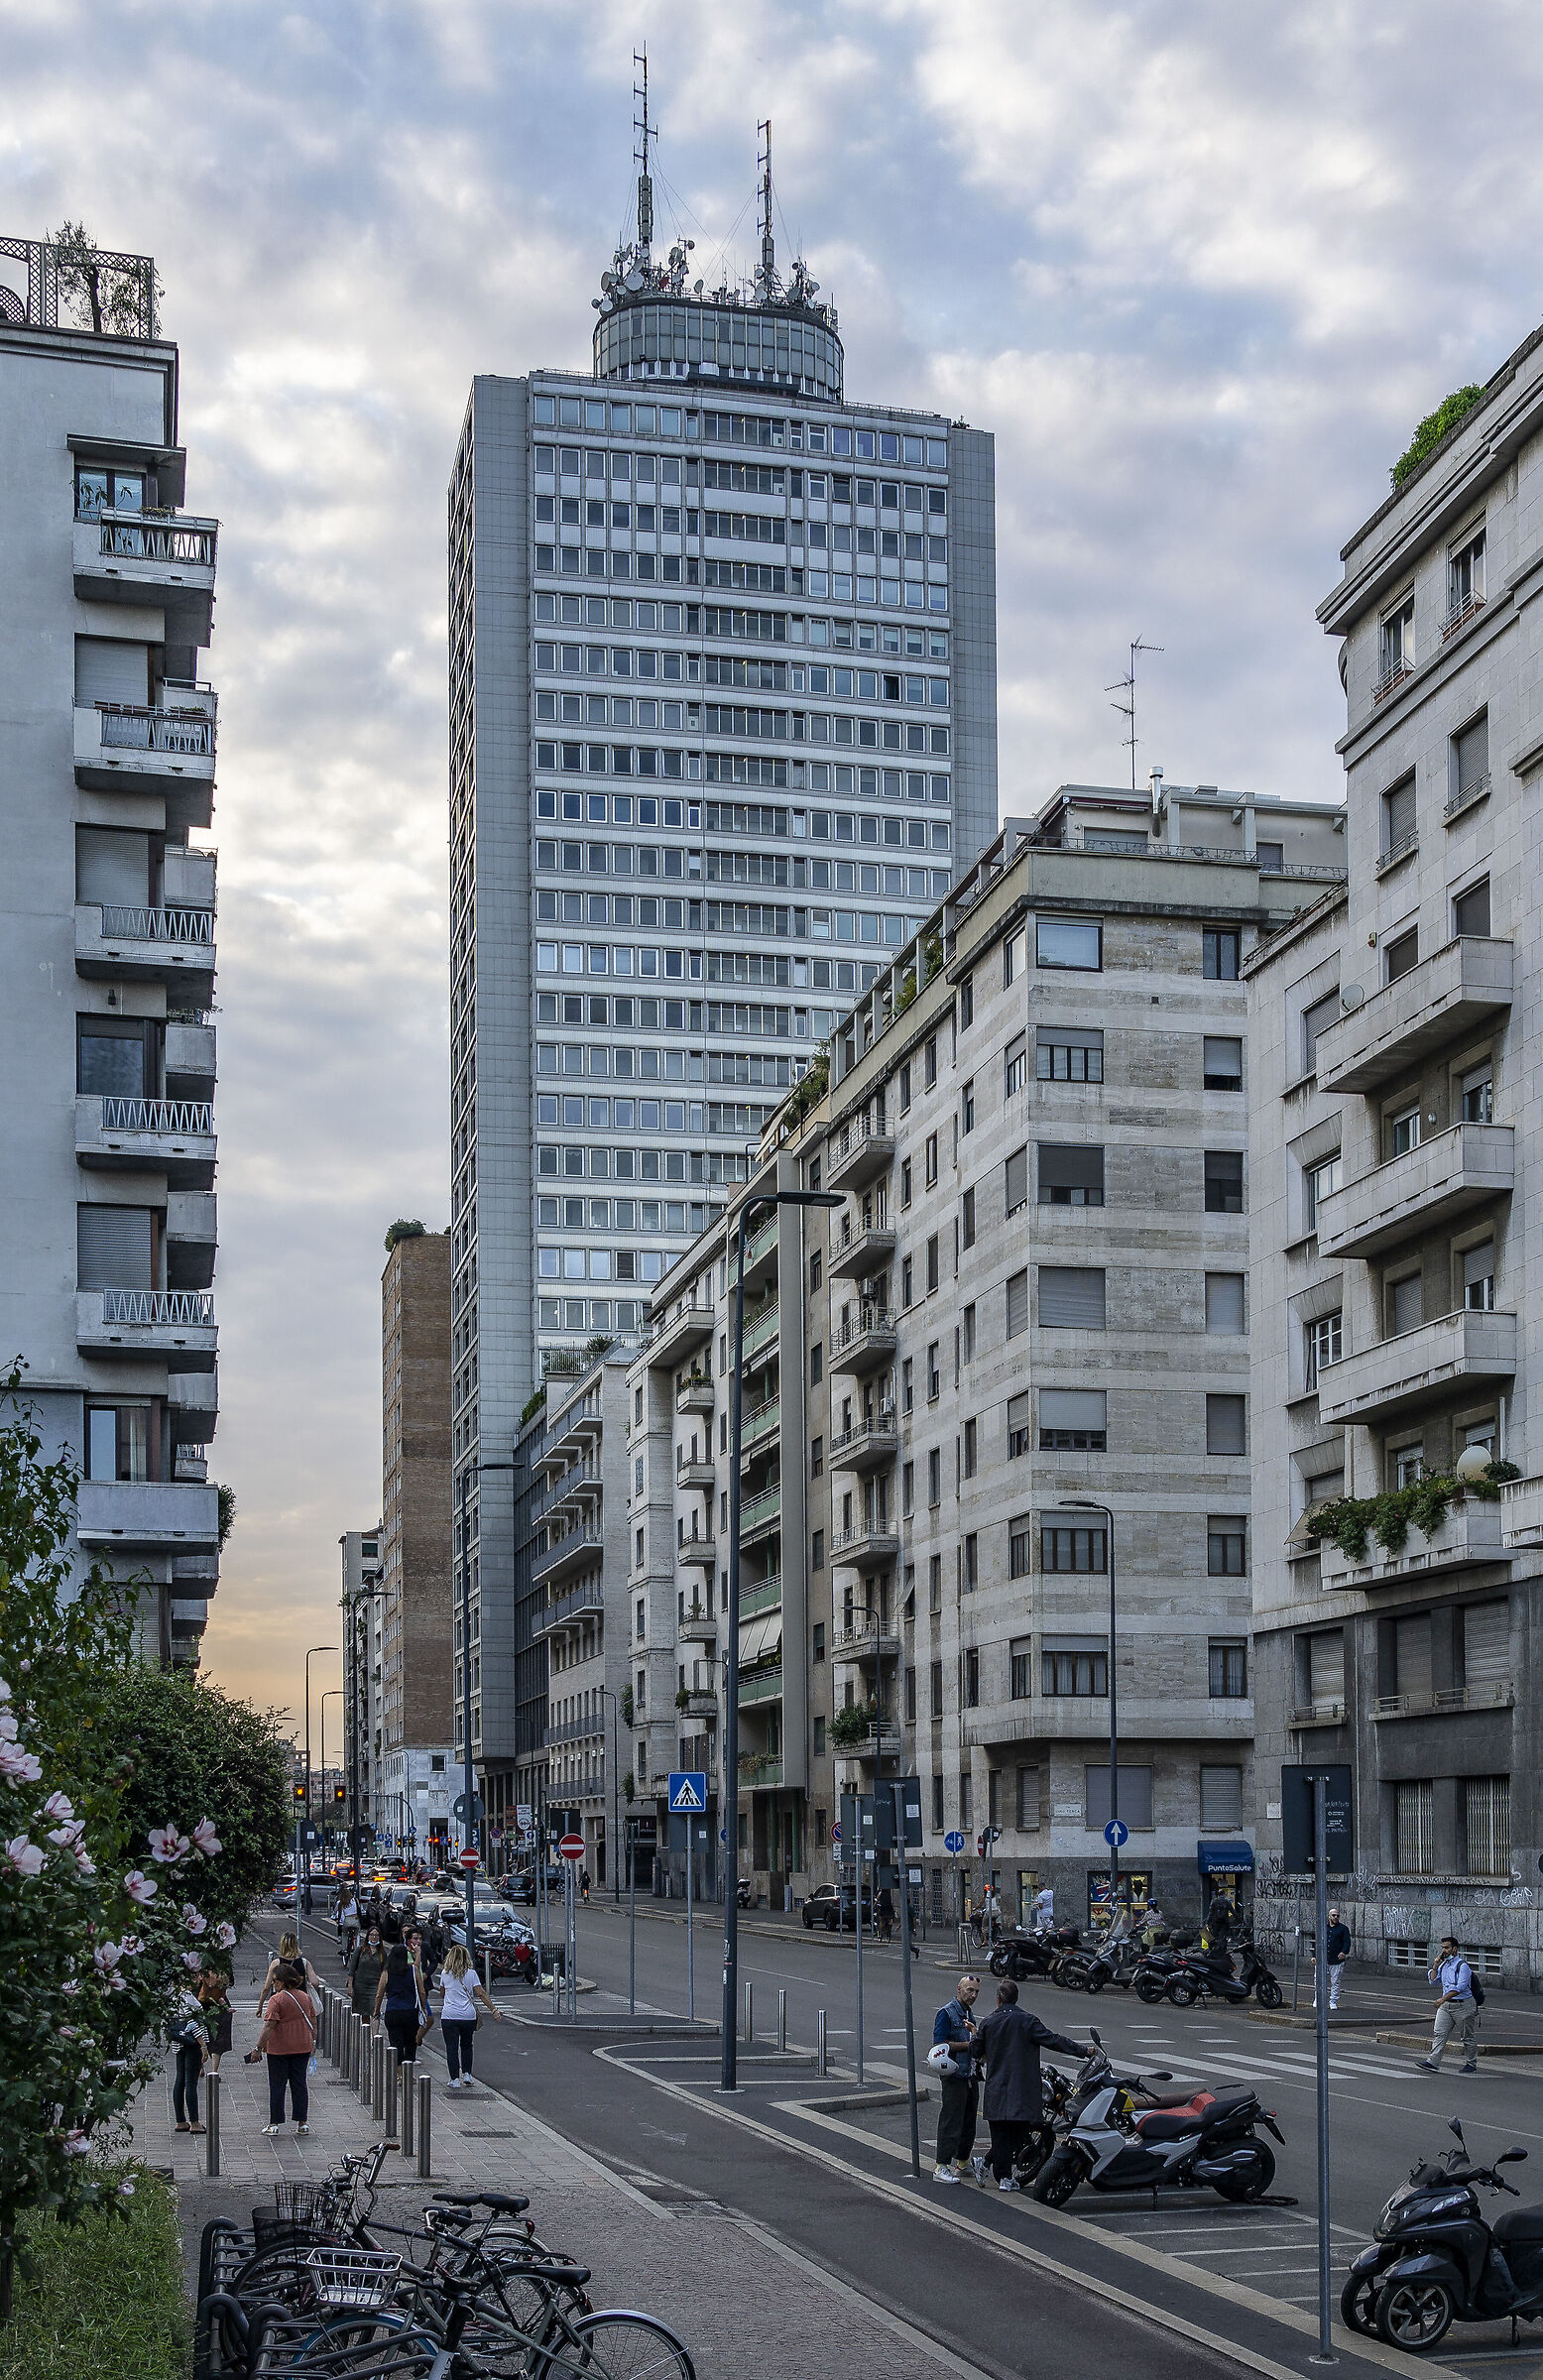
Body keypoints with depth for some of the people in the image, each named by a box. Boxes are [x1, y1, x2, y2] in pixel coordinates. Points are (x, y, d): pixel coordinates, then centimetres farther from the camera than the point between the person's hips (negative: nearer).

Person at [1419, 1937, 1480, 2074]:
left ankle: (1471, 2064, 19)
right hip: (1446, 2006, 7)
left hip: (1463, 2005, -7)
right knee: (1439, 2033, -4)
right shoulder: (1444, 1964, 11)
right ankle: (1433, 2063, -9)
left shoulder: (1462, 1965, -14)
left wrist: (1443, 1999, -29)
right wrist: (1436, 1966, 2)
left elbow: (1460, 1987, -24)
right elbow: (1433, 1981, 18)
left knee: (1468, 2037, 6)